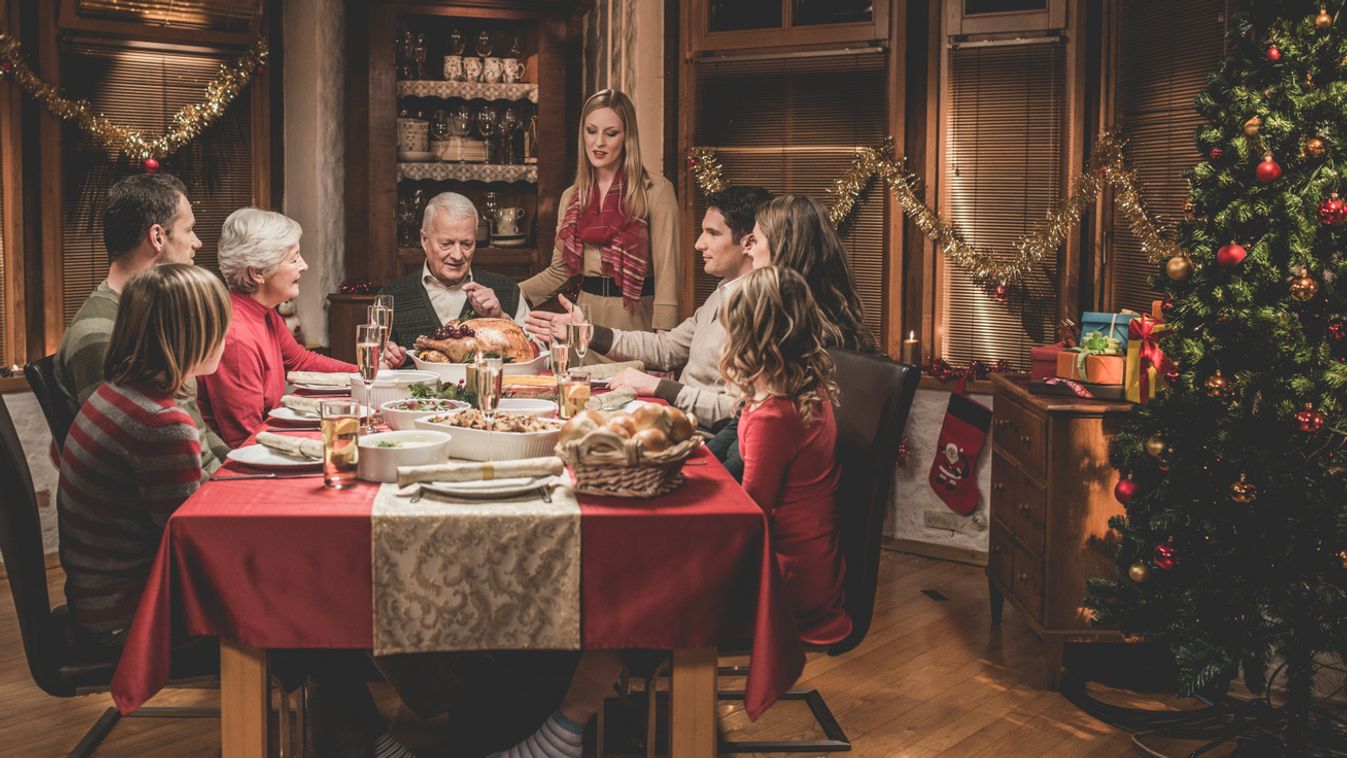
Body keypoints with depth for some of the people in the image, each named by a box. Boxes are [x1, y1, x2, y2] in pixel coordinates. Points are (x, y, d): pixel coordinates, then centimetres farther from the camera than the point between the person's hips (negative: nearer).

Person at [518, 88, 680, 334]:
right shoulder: (572, 197, 9)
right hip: (586, 315, 5)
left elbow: (667, 274, -11)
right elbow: (558, 272, 13)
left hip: (635, 316, -4)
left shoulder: (656, 191, -8)